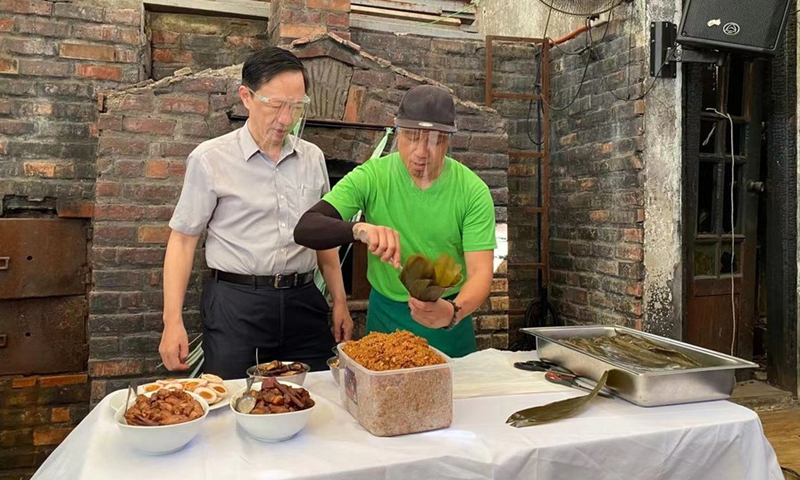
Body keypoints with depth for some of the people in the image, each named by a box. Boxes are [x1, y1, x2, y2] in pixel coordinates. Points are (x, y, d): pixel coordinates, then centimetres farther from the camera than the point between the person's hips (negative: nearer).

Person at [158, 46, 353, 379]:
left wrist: (340, 302, 13)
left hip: (303, 302, 4)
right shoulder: (211, 158, -4)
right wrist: (172, 321, -8)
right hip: (235, 304, -3)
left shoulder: (313, 157, 8)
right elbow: (182, 239, -2)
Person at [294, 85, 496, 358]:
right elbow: (305, 229, -23)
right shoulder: (371, 177, -15)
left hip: (449, 320, 1)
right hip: (386, 315, 0)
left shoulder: (473, 191, -14)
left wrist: (454, 312, -40)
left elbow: (480, 272, -19)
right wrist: (359, 229, -43)